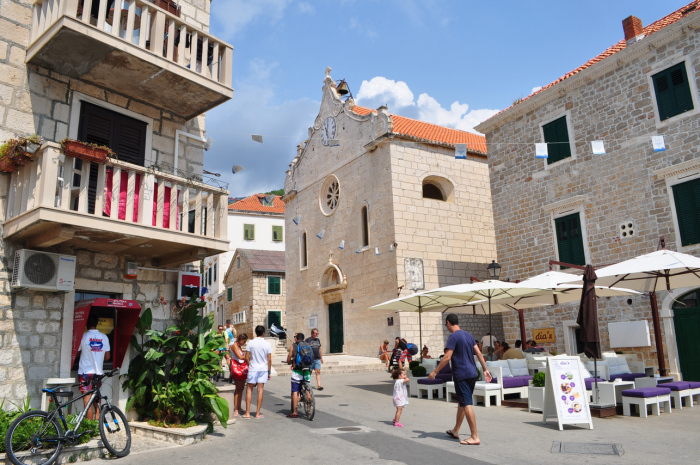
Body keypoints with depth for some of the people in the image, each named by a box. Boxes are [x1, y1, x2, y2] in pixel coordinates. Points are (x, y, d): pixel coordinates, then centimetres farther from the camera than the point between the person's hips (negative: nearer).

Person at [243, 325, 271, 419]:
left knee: (249, 390, 9)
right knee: (260, 390, 4)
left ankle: (247, 413, 8)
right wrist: (269, 372, 7)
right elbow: (269, 360, -2)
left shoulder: (251, 343, -4)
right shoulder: (267, 344, -3)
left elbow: (247, 358, -3)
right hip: (263, 369, 1)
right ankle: (258, 413, 7)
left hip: (253, 369, 0)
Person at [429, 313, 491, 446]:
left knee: (466, 404, -5)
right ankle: (455, 431, 30)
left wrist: (435, 371, -13)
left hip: (461, 375, -9)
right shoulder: (468, 335, 12)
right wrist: (485, 370, 18)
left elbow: (447, 357, -19)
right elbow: (479, 353, 13)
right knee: (462, 402, 18)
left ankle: (475, 437, -3)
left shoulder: (453, 337, -13)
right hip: (472, 373, 9)